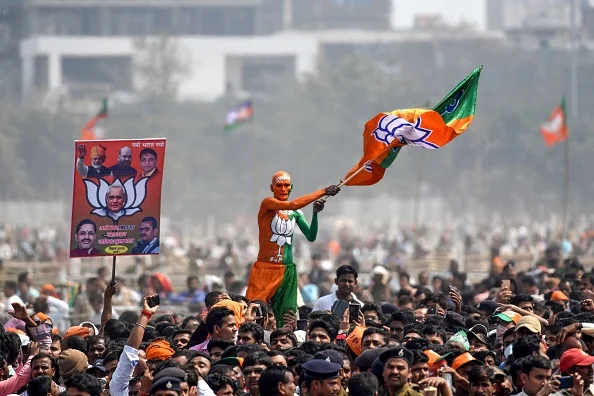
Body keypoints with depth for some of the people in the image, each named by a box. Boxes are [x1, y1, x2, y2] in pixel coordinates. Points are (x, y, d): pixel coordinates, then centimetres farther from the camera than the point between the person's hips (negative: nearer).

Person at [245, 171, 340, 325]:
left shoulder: (296, 213, 12)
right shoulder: (267, 204, -6)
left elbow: (311, 237, 6)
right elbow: (292, 205, -21)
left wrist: (315, 214, -10)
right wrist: (322, 192, -20)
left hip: (287, 271, 5)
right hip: (264, 269, -5)